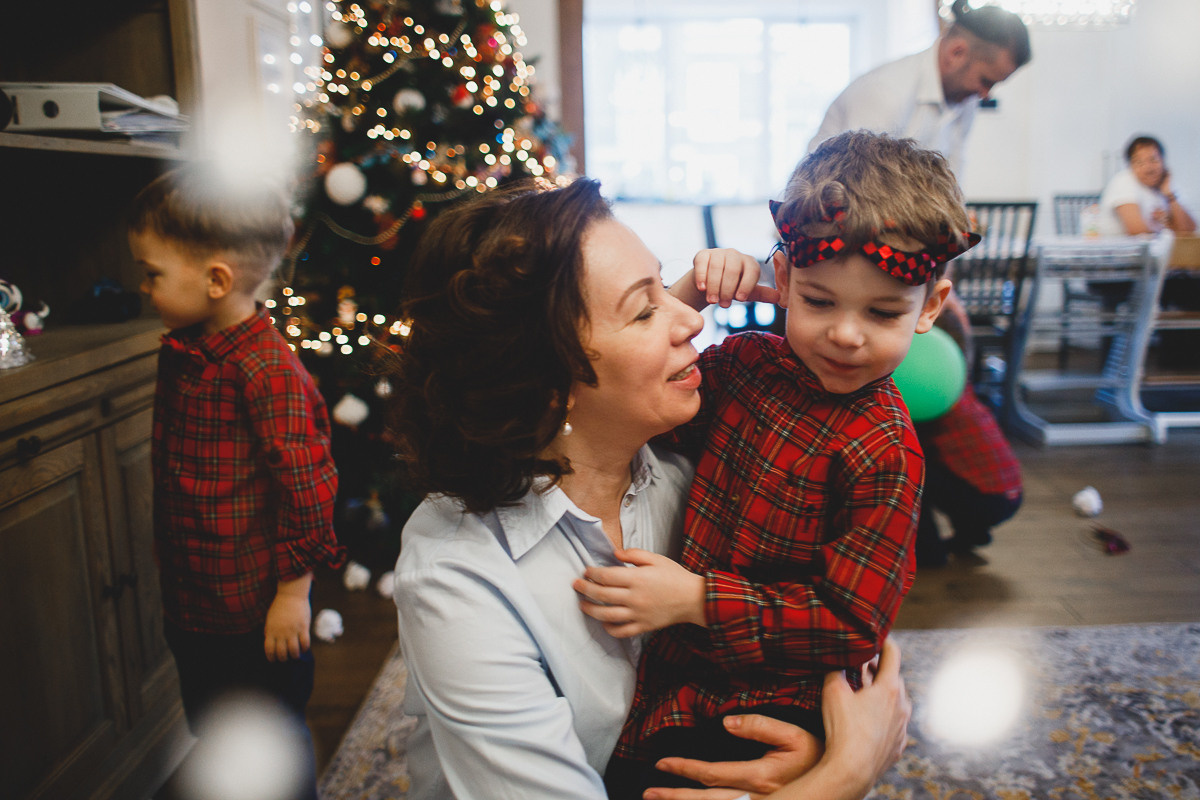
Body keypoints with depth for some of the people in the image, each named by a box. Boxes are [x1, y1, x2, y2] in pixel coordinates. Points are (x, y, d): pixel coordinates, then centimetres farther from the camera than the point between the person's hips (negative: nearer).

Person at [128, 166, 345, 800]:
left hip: (255, 614, -8)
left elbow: (308, 484, -24)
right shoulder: (179, 353, 3)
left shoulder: (268, 371, -26)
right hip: (190, 605, 9)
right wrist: (170, 575, 20)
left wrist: (293, 591, -18)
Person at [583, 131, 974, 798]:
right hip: (675, 662, 5)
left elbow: (852, 622, -20)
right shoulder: (749, 361, -5)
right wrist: (687, 296, -13)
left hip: (770, 700, -5)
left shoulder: (883, 453, -21)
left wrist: (696, 598, -26)